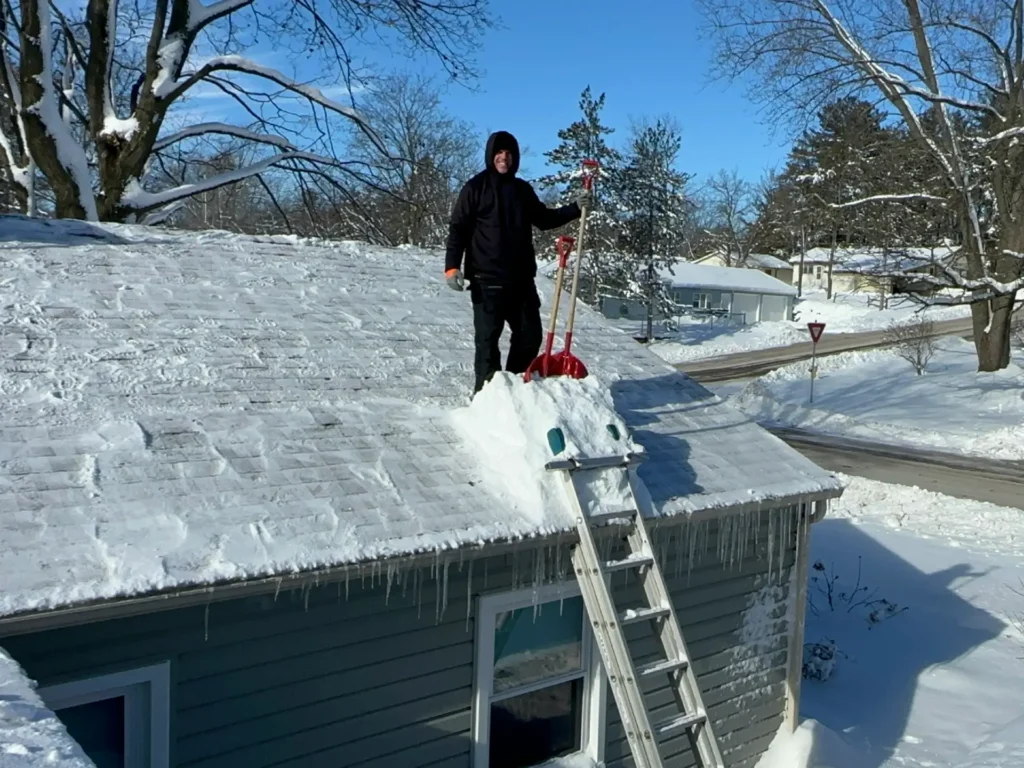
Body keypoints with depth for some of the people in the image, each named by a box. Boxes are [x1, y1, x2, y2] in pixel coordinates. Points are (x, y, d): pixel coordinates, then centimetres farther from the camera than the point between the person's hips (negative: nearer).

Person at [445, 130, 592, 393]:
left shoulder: (523, 189, 14)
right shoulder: (476, 187, -2)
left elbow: (543, 219, 25)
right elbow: (458, 228, -6)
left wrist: (575, 208, 12)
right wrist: (452, 266, -17)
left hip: (521, 278, 6)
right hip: (487, 278, -6)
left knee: (530, 334, 8)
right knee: (488, 337, -3)